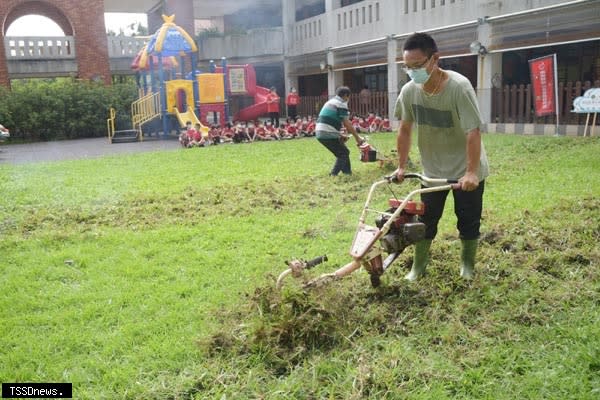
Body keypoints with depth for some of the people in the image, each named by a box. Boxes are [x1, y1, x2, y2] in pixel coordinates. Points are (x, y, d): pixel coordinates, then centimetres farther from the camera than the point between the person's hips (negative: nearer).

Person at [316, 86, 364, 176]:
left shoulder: (330, 102, 23)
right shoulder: (341, 104, -5)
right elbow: (347, 124, -7)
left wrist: (340, 135, 25)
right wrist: (357, 137, 0)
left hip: (320, 134, 9)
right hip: (329, 135, -9)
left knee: (343, 152, 21)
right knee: (343, 154, 4)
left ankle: (348, 173, 26)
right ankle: (334, 175, -2)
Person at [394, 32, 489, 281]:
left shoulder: (459, 86, -25)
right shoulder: (409, 91, -12)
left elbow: (473, 132, -27)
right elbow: (405, 129, 0)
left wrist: (471, 172, -31)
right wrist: (401, 166, 3)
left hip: (466, 171, -3)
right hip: (432, 171, 3)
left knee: (468, 221, 7)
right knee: (426, 219, 9)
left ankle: (467, 266, 28)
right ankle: (418, 267, 23)